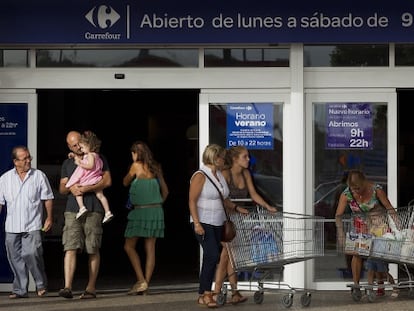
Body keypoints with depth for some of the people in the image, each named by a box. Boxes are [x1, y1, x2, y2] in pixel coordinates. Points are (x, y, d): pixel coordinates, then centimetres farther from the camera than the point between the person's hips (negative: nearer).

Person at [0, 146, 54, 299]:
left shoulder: (39, 176, 4)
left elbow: (48, 198, 6)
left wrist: (49, 218, 0)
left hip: (32, 226, -3)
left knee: (32, 254, -15)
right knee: (15, 258, 4)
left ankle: (41, 285, 2)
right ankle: (20, 290, 13)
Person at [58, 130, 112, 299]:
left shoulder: (98, 158, 9)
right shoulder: (67, 163, 19)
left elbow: (107, 181, -2)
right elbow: (61, 188, 16)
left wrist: (87, 189, -14)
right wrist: (70, 188, -8)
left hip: (93, 210, -2)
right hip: (72, 210, 2)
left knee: (93, 250, 0)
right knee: (70, 248, -11)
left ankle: (91, 287, 6)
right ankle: (67, 287, -18)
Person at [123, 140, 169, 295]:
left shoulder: (136, 165, -6)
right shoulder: (156, 167, 11)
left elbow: (125, 182, 8)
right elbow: (165, 190, 16)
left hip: (141, 211, -6)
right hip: (157, 210, 6)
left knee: (129, 246, 2)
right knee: (150, 248, 5)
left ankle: (141, 281, -9)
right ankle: (146, 283, 5)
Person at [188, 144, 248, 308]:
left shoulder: (220, 175, 14)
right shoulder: (200, 176, -9)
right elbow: (192, 201, -13)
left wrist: (236, 208, 10)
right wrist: (197, 224, -20)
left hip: (218, 223, 8)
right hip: (203, 223, -8)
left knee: (212, 258, 6)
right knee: (212, 255, -18)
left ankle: (205, 294, 11)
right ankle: (205, 294, -13)